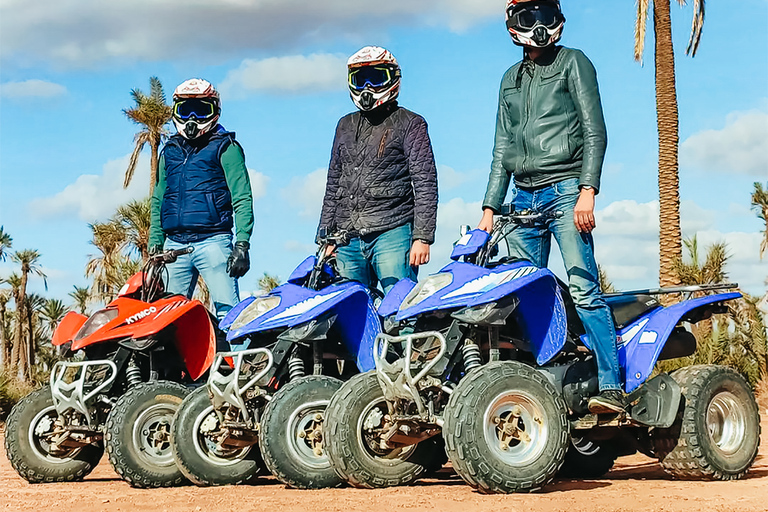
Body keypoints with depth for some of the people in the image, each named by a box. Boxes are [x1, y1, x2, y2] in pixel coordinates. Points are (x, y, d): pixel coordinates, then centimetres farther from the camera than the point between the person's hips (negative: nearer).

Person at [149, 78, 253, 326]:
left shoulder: (225, 147, 3)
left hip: (213, 242, -5)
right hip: (174, 245, 5)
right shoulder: (169, 151, 19)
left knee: (228, 313, -12)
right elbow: (158, 200, 25)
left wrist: (242, 244, -14)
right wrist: (155, 243, 16)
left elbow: (242, 199, -4)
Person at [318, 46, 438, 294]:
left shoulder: (409, 124, 4)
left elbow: (425, 184, -2)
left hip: (392, 235, -5)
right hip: (348, 239, 5)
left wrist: (422, 237, -12)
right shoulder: (346, 126, 21)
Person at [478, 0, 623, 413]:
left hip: (565, 190, -6)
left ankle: (611, 386, -19)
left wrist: (587, 191, -15)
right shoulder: (511, 78, 22)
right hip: (524, 198, 6)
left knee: (583, 289, -16)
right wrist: (490, 207, 15)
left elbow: (595, 131, -3)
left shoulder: (573, 62, 5)